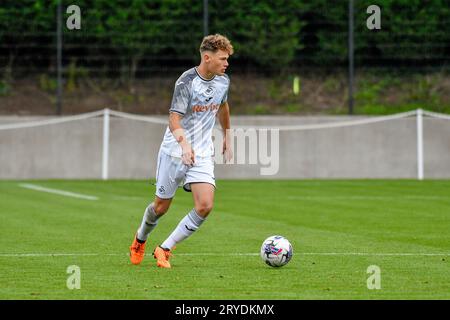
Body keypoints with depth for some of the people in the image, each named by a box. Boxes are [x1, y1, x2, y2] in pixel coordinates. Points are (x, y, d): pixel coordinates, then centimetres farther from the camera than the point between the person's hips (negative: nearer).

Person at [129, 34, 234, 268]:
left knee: (205, 206, -15)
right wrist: (184, 144, -41)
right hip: (175, 151, -4)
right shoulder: (186, 82, -18)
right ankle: (140, 240, 41)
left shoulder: (223, 81, 2)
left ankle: (164, 250, -3)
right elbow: (174, 119, -24)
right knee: (161, 206, 8)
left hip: (202, 154, 4)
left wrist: (227, 138, 29)